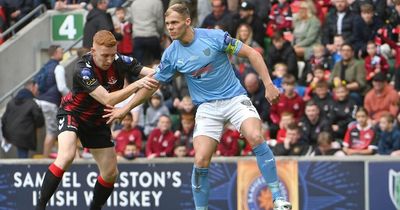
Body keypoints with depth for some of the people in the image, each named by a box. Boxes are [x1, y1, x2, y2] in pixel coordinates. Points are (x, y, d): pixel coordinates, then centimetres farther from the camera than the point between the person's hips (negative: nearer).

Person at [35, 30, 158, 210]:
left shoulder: (120, 62, -16)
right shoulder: (83, 69, -31)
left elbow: (151, 73, -16)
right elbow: (107, 99, -38)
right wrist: (137, 84, -44)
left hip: (97, 120, 6)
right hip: (72, 113, -6)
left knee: (111, 173, 4)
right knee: (66, 156, -32)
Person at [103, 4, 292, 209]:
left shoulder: (215, 37, -11)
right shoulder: (171, 54, -1)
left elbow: (252, 54, -7)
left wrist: (268, 84, -14)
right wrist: (125, 108, 12)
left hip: (234, 98, -3)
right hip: (207, 106, 3)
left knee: (256, 137, -28)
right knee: (200, 161, -14)